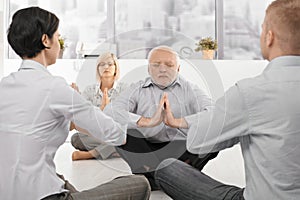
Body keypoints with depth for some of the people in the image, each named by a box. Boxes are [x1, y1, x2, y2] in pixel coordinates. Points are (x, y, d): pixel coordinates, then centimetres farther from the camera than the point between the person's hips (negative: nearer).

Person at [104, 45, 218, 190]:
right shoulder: (137, 89, 9)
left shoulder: (189, 89, 9)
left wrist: (179, 122, -26)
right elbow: (109, 111, -10)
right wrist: (146, 122, -25)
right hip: (146, 148, 1)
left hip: (181, 149, 0)